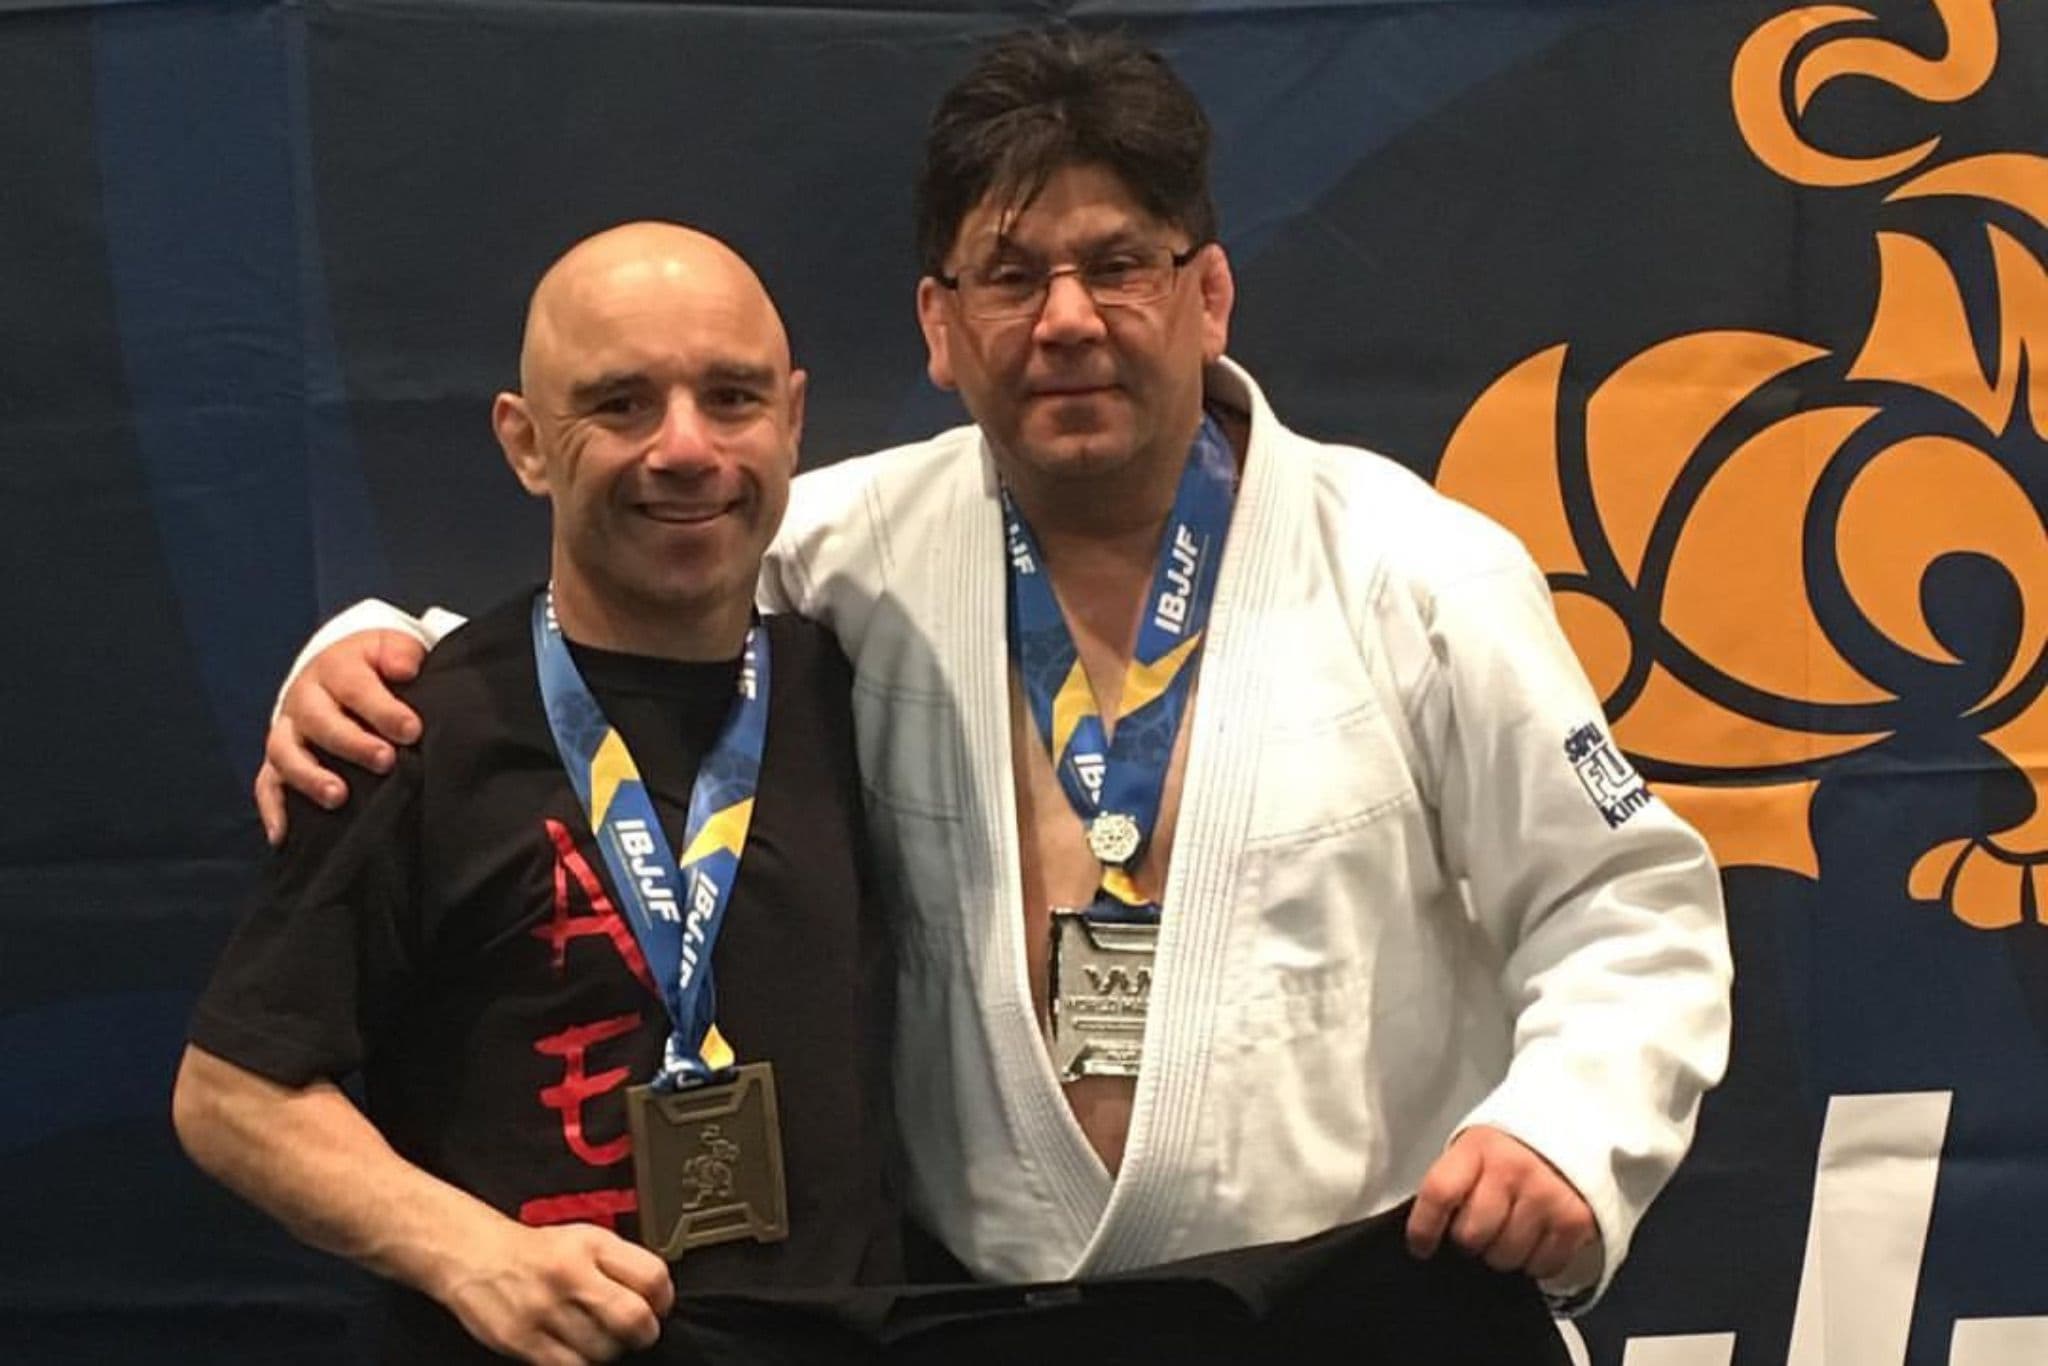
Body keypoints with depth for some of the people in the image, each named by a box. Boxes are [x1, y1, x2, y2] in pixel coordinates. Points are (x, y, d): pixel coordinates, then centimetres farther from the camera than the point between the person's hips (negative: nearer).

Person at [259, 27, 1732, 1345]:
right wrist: (366, 654, -10)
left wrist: (1566, 1134, -19)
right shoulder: (854, 555, -1)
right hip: (988, 1320, 2)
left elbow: (1627, 913, -1)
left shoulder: (1419, 573, -5)